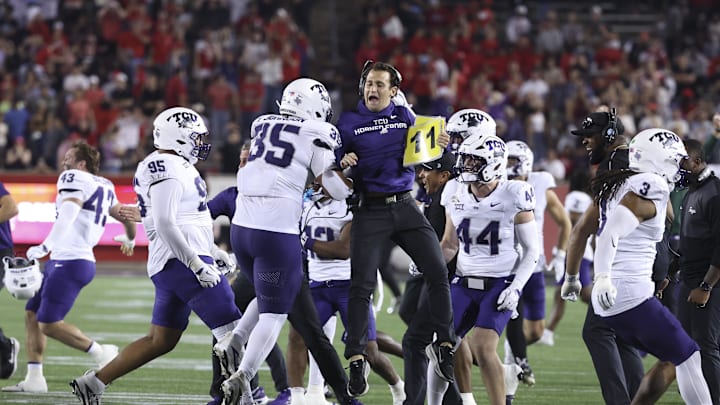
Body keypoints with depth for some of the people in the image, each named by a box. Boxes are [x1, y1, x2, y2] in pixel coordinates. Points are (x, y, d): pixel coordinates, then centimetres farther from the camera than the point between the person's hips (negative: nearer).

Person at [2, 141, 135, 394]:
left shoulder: (74, 179, -10)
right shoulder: (104, 187, 16)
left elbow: (68, 214, -26)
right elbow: (125, 215, 28)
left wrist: (46, 246, -30)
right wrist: (129, 239, 49)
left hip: (70, 263, -10)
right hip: (60, 261, 10)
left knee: (49, 324, -8)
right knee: (32, 314, 10)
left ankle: (100, 353, 3)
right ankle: (34, 378, 9)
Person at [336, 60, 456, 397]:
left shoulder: (405, 117, 8)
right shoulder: (349, 123, 0)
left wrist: (439, 144, -1)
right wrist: (343, 163, -19)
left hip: (405, 207, 3)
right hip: (370, 211, -3)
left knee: (438, 273, -4)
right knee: (361, 286, -7)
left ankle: (444, 346, 10)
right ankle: (356, 362, 0)